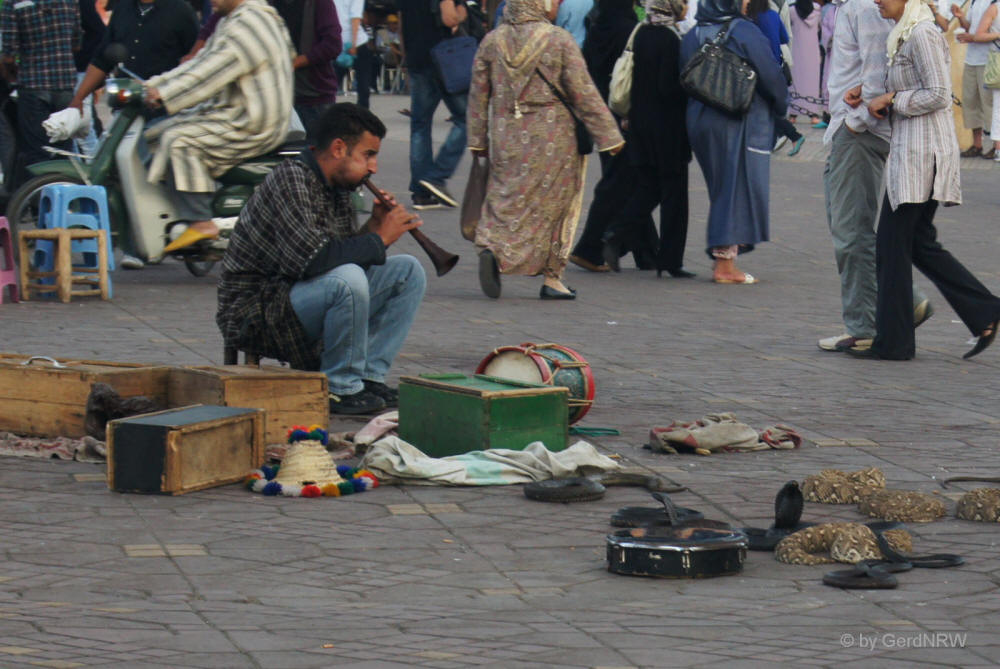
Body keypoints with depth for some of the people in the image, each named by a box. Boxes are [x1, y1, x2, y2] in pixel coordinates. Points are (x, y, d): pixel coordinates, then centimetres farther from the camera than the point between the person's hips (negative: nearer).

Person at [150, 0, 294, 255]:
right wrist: (154, 85, 8)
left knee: (179, 140, -23)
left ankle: (201, 221, -24)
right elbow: (201, 61, 17)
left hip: (252, 126, -11)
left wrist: (165, 95, -25)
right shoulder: (231, 22, 17)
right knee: (159, 132, 11)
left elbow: (213, 71, -25)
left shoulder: (248, 25, -19)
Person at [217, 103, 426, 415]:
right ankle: (341, 389, -17)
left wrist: (372, 226, -6)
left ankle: (369, 377, 0)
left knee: (408, 271, 4)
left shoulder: (337, 187, 9)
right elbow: (311, 259, -32)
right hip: (254, 314, -10)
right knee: (347, 280, -35)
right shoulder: (290, 179, -20)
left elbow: (346, 254, 12)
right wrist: (378, 239, -21)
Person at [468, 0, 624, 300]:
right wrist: (609, 136, 0)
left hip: (506, 137, 3)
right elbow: (584, 94, -7)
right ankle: (551, 277, 9)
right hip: (552, 137, -3)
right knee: (553, 204, 7)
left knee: (506, 199, 11)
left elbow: (479, 95, 8)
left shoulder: (492, 42, 3)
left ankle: (491, 247, -17)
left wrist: (478, 139, 17)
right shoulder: (559, 41, -9)